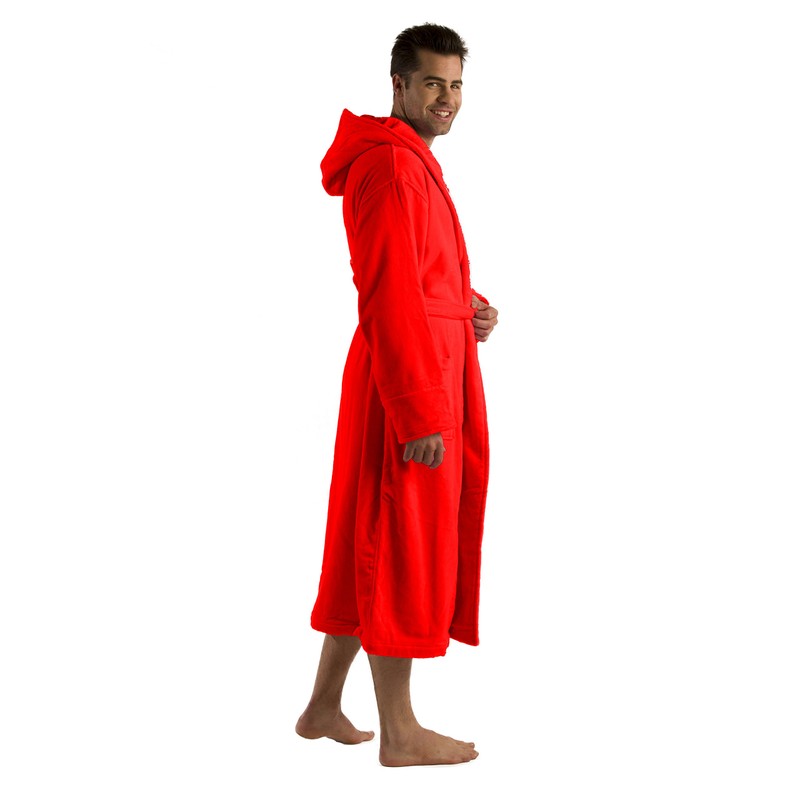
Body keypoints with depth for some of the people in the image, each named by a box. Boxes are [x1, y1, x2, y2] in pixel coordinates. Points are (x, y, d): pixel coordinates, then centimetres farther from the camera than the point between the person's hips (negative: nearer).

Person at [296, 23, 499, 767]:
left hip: (422, 376, 10)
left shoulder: (412, 162, 18)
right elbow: (388, 295, -21)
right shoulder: (389, 164, -14)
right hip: (408, 384, -10)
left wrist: (468, 310, 7)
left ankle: (323, 706, 25)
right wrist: (421, 413, -23)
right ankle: (400, 732, 9)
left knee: (370, 543, 15)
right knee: (401, 547, -2)